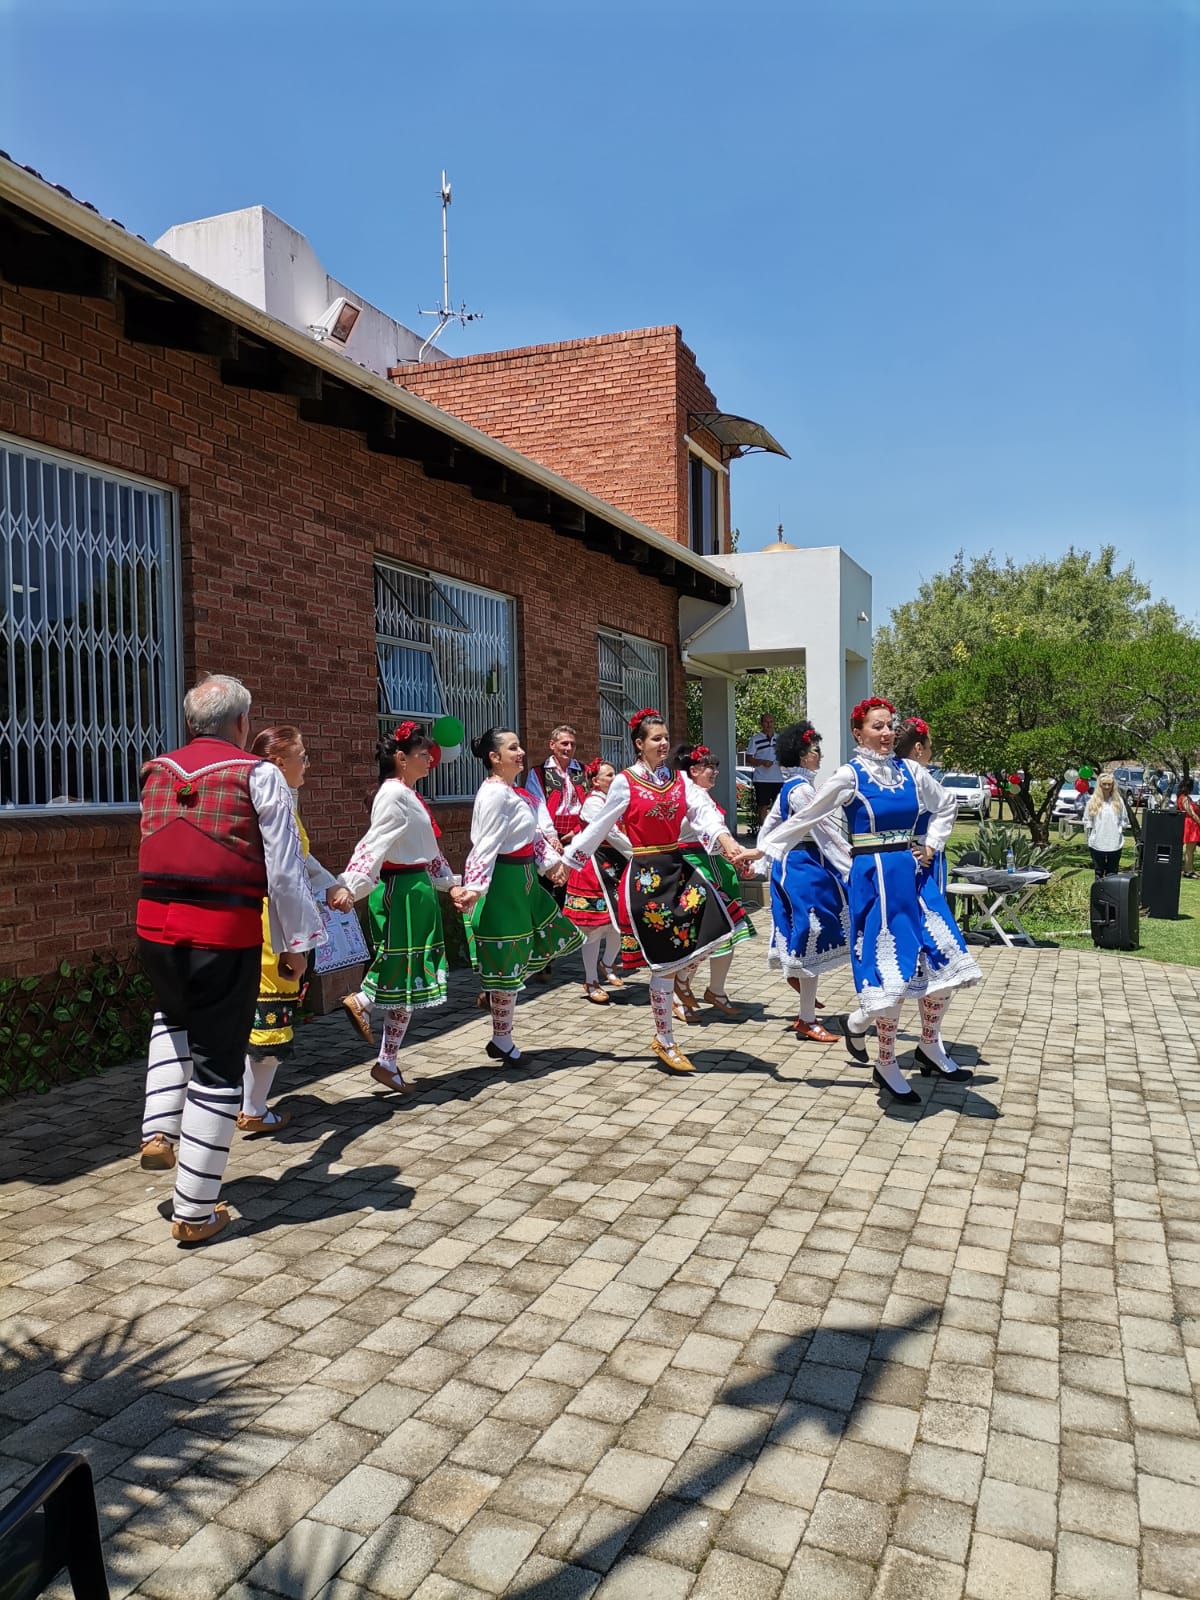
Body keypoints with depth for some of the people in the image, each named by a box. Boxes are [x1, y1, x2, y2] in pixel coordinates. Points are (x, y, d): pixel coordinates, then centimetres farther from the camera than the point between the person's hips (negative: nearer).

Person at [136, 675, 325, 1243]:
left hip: (155, 926, 5)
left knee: (174, 1016, 35)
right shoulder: (258, 774, -5)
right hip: (225, 936, -5)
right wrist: (296, 942, 4)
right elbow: (284, 870, -6)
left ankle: (159, 1133, 22)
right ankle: (195, 1212, 16)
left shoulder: (157, 772, 10)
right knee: (217, 1067, 7)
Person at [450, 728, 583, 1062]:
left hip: (524, 880, 10)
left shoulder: (515, 792, 11)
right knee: (507, 959, 1)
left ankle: (496, 992, 27)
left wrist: (552, 862, 15)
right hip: (504, 883, -10)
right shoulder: (495, 794, -18)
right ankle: (501, 1041, 16)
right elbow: (487, 845, -24)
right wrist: (474, 888, -30)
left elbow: (534, 834, 19)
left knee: (550, 936, 18)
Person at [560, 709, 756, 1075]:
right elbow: (598, 827, 1)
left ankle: (682, 982, 20)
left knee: (714, 927, -13)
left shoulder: (679, 781, 7)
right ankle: (664, 1041, 21)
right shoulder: (625, 782, -6)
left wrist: (731, 846, -24)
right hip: (646, 875, -5)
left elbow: (705, 815, -7)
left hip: (679, 869, 5)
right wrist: (566, 860, 2)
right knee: (664, 961, 1)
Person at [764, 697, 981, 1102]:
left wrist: (932, 845, 12)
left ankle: (928, 1046, 27)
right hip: (874, 877, -6)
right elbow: (804, 817, -4)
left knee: (946, 961, 4)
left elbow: (945, 807, 24)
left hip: (911, 872, 6)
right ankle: (886, 1067, 16)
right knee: (891, 969, -4)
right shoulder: (850, 775, -7)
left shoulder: (910, 771, 7)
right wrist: (766, 850, -7)